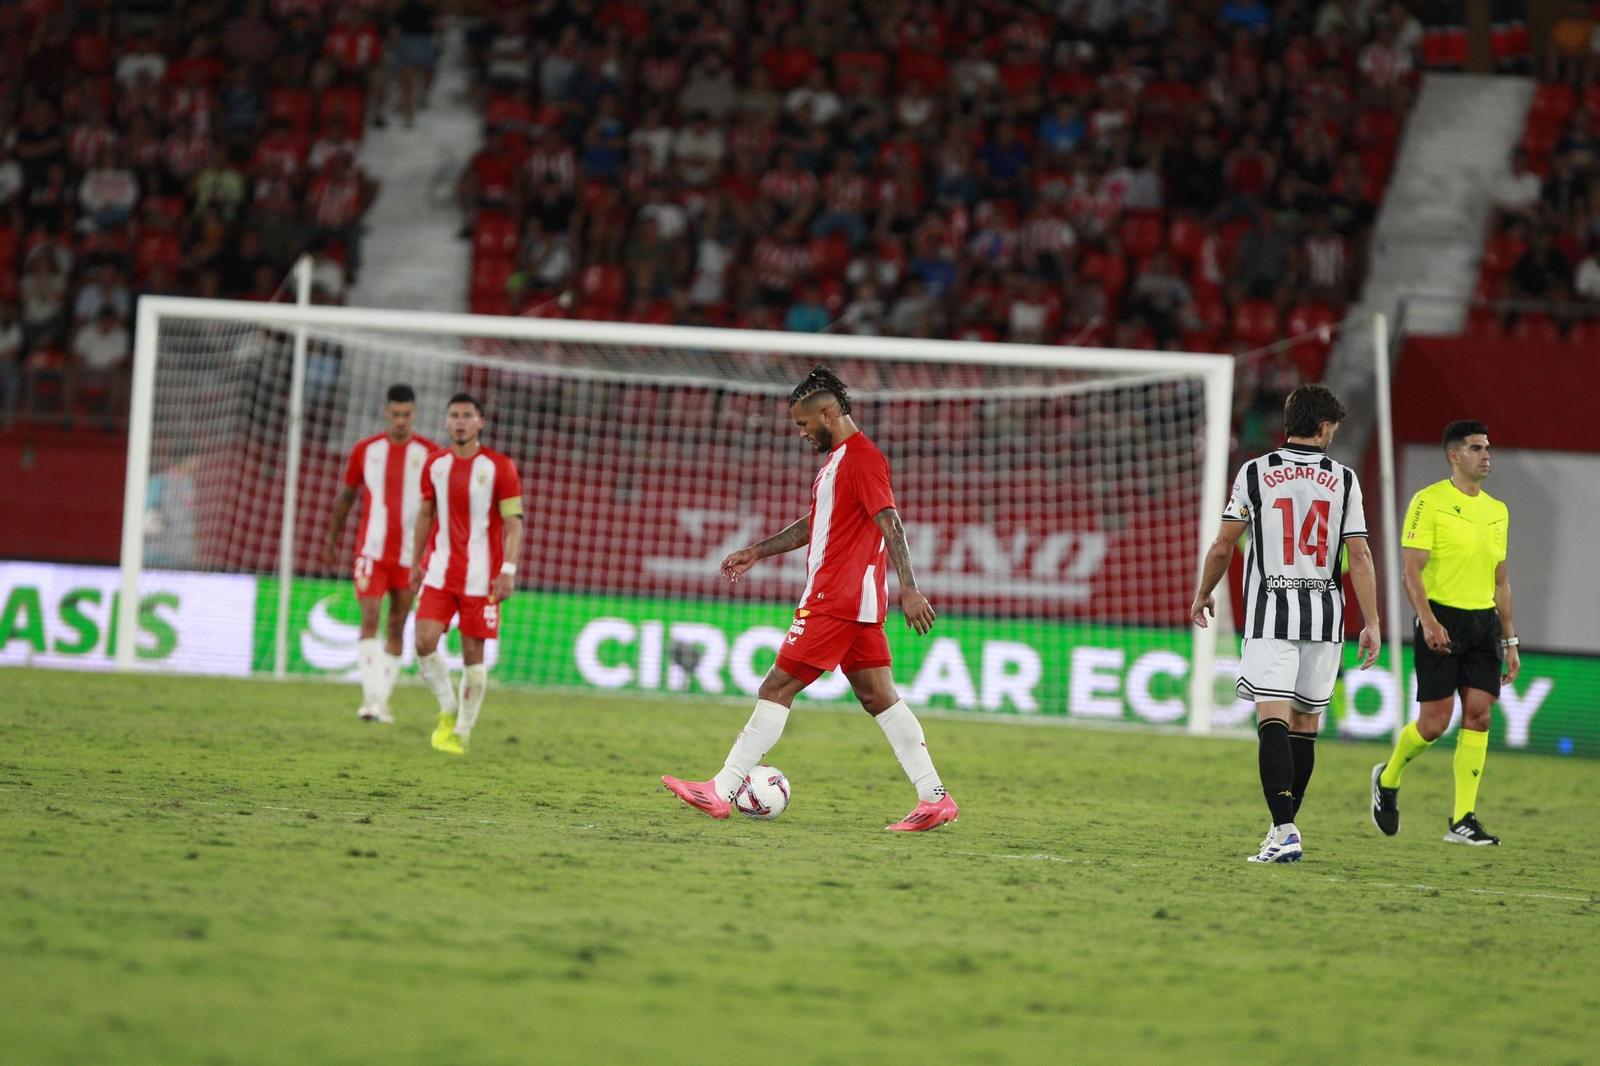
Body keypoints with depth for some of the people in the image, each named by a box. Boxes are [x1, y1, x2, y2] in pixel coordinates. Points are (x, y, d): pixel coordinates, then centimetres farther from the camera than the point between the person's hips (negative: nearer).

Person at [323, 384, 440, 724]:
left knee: (396, 628, 5)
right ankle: (371, 695, -20)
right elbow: (346, 496, 16)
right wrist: (332, 539, 19)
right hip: (371, 551, 0)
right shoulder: (365, 450, 4)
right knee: (370, 617, -14)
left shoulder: (430, 454, 0)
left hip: (410, 555, 0)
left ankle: (382, 700, 12)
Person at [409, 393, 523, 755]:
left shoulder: (499, 467, -5)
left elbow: (514, 522, -6)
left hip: (480, 575, -3)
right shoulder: (435, 465, 7)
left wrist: (508, 570, -15)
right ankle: (447, 710, 9)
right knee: (425, 640, -13)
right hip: (439, 570, 3)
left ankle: (461, 732, 10)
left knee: (473, 653, 0)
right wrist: (416, 562, 15)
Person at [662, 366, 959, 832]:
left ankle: (720, 792, -6)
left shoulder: (862, 458, -13)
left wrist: (908, 588, -29)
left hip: (835, 602, -10)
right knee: (879, 697, 7)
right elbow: (815, 524, 30)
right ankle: (935, 798, 3)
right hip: (857, 602, 10)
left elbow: (890, 523, -21)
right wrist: (757, 552, 28)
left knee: (776, 688, -7)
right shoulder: (839, 458, 19)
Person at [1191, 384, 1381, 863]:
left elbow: (1222, 547, 4)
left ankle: (1285, 830, -23)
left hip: (1270, 613, -2)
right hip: (1325, 616, 2)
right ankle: (1284, 830, 16)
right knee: (1305, 724, 11)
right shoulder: (1343, 479, 3)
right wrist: (1372, 625, 3)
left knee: (1273, 719, -10)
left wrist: (1203, 595, 20)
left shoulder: (1255, 473, 1)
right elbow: (1360, 558, 0)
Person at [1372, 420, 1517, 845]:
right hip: (1441, 621, -5)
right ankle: (1388, 778, 23)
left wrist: (1510, 640, 16)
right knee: (1435, 722, -6)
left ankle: (1463, 820, 0)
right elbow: (1412, 571, -11)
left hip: (1484, 622, 5)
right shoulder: (1428, 502, -6)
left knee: (1478, 716, -4)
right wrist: (1428, 621, -24)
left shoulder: (1497, 511, 14)